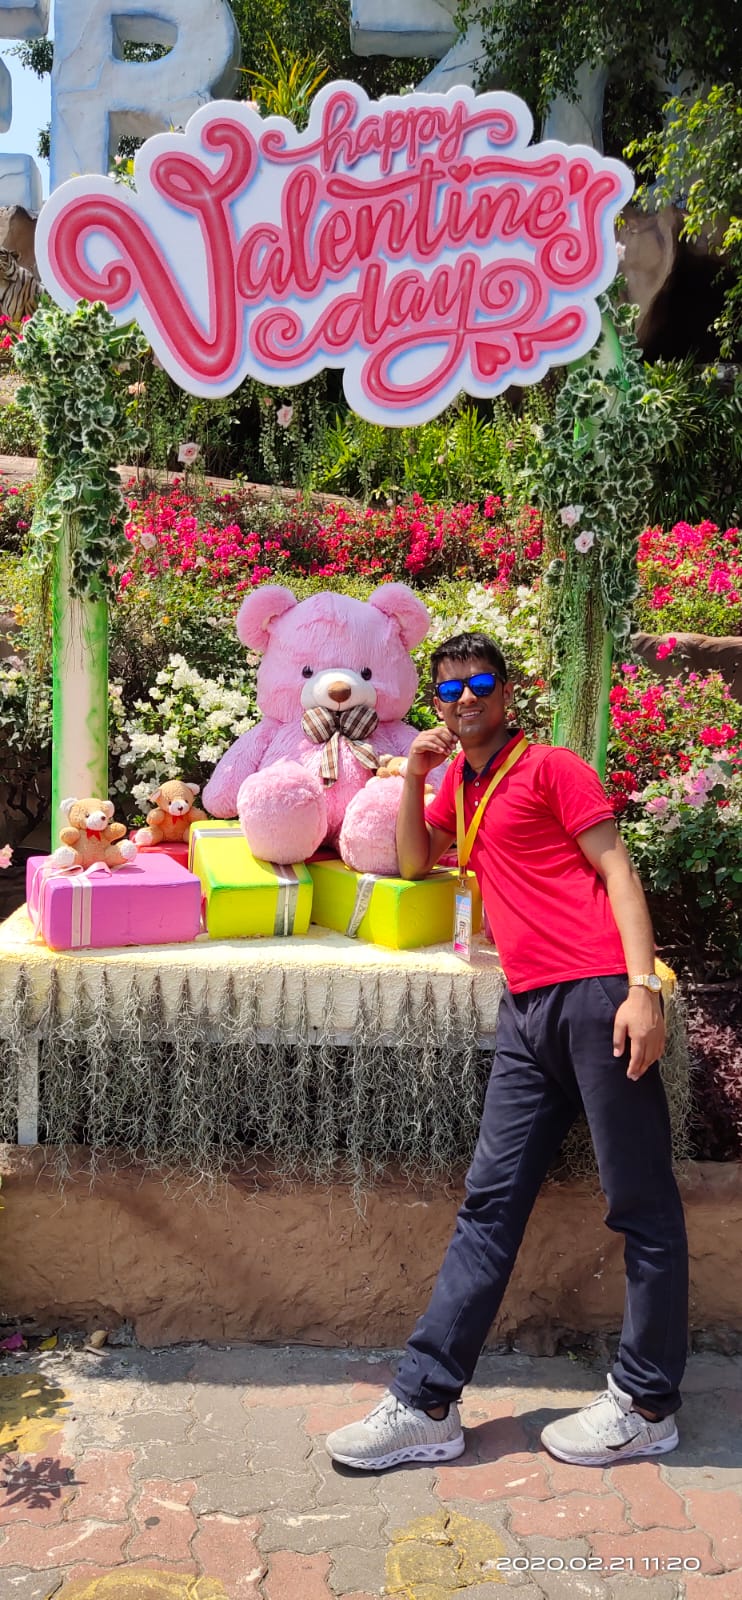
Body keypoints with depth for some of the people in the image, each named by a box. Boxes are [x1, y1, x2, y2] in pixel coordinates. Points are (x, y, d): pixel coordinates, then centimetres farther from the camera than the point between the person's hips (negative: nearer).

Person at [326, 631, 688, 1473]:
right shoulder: (459, 783, 22)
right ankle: (426, 1403, 9)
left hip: (596, 994, -7)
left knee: (642, 1206, 3)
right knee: (490, 1203, 6)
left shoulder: (550, 767, 1)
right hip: (528, 1009, 7)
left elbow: (618, 872, -5)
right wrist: (415, 773, 13)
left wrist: (644, 985, -16)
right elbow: (414, 861, 26)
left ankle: (645, 1405, 15)